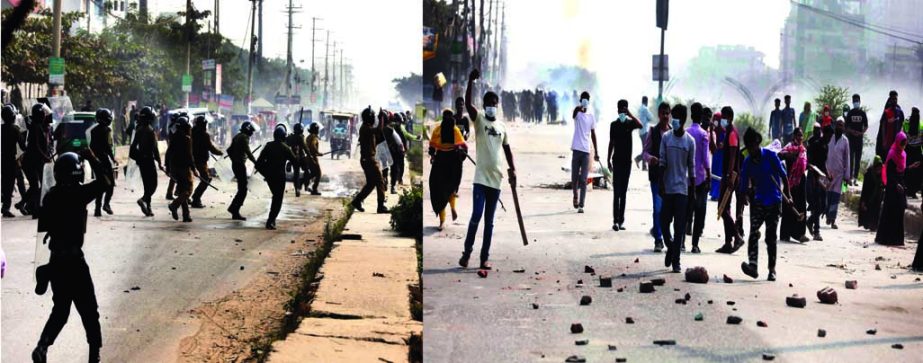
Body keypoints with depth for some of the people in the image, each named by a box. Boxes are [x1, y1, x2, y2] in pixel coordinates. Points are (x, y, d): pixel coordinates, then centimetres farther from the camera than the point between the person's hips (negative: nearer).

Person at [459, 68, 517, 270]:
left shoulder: (502, 126, 11)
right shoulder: (479, 121, -1)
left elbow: (507, 149, 17)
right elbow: (468, 103, -17)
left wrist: (512, 170, 5)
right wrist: (471, 81, -27)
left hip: (495, 179, 4)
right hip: (481, 178, -4)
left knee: (489, 221, 7)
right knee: (476, 216, -11)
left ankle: (485, 257, 11)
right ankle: (466, 253, 3)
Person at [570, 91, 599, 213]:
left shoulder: (591, 117, 8)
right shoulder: (577, 113, 1)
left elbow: (593, 134, 13)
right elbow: (575, 110, -26)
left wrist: (596, 151, 10)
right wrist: (580, 107, -47)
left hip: (586, 151, 1)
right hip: (576, 149, -1)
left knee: (583, 180, -4)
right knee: (574, 178, 6)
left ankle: (581, 205, -7)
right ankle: (575, 197, 32)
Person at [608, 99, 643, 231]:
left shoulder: (630, 123, 1)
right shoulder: (614, 125, 3)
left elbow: (640, 125, -22)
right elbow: (611, 142, 8)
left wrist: (630, 114, -24)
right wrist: (608, 159, 6)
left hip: (627, 161, 1)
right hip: (617, 160, -1)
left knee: (623, 192, 5)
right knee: (616, 192, -7)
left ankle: (621, 221, 9)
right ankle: (616, 221, -10)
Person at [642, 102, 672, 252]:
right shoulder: (652, 132, 1)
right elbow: (645, 152, 2)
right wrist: (650, 158, -18)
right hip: (656, 174, -1)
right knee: (658, 207, -5)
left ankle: (657, 230, 31)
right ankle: (658, 239, 2)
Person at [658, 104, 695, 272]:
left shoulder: (690, 141, -1)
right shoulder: (666, 137, 2)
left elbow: (691, 167, 2)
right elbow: (662, 162, 1)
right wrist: (660, 183, -6)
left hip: (682, 188, -2)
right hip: (667, 187, 2)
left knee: (679, 226, -3)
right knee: (664, 222, 2)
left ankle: (676, 261, 1)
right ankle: (670, 247, 30)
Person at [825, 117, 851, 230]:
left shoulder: (845, 141, 5)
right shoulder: (829, 138, 5)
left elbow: (847, 158, 6)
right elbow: (824, 154, 7)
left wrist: (847, 175, 2)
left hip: (839, 171, 0)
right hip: (828, 170, 0)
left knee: (835, 196, -3)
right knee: (827, 195, 2)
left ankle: (833, 220, -4)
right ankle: (828, 216, 15)